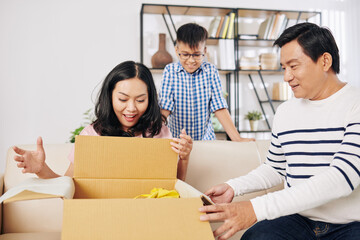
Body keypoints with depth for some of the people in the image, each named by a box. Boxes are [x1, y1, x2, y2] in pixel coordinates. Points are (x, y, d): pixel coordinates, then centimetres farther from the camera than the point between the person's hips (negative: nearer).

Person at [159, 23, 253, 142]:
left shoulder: (210, 71, -1)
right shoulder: (170, 71, -2)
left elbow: (219, 107, -3)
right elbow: (165, 108, -7)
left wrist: (237, 139, -11)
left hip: (205, 138, 3)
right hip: (175, 139, -2)